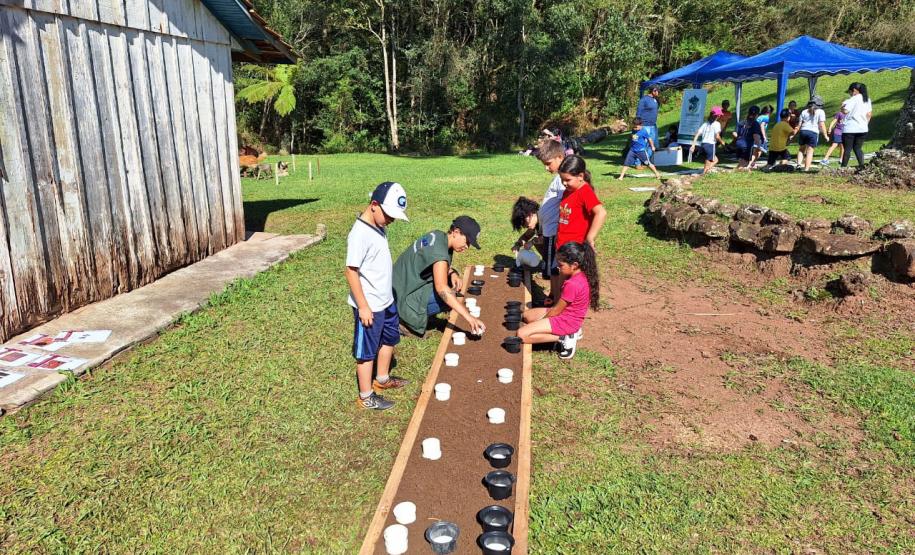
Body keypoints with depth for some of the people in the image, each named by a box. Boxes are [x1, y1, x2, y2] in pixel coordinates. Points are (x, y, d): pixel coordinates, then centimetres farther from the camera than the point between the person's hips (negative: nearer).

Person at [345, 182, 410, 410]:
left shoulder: (378, 227, 3)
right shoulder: (360, 234, -24)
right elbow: (351, 271, -23)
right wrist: (363, 306, -21)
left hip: (386, 301, 9)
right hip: (369, 306, -9)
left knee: (390, 338, 25)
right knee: (367, 350, 6)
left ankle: (382, 379, 45)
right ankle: (366, 397, 22)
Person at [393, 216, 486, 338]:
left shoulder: (438, 235, 1)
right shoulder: (439, 251, -27)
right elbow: (441, 288, -38)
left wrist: (452, 273, -6)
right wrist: (469, 318, -40)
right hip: (406, 295, -10)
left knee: (451, 277, 13)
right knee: (447, 296, -23)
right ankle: (409, 318, -6)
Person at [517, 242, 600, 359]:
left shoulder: (572, 284, -28)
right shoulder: (582, 275, -1)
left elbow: (557, 310, -17)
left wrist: (538, 322, -1)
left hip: (566, 320, -10)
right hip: (567, 314, 10)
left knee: (522, 334, -16)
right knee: (526, 315, 21)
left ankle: (563, 338, -10)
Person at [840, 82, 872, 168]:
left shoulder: (853, 99, -10)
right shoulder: (867, 99, 12)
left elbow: (845, 111, -18)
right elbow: (869, 114, 13)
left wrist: (843, 104, 1)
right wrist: (865, 123, 20)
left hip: (850, 128, -6)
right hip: (862, 128, 6)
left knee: (847, 149, -1)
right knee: (858, 148, 12)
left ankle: (843, 167, 0)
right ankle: (862, 165, 1)